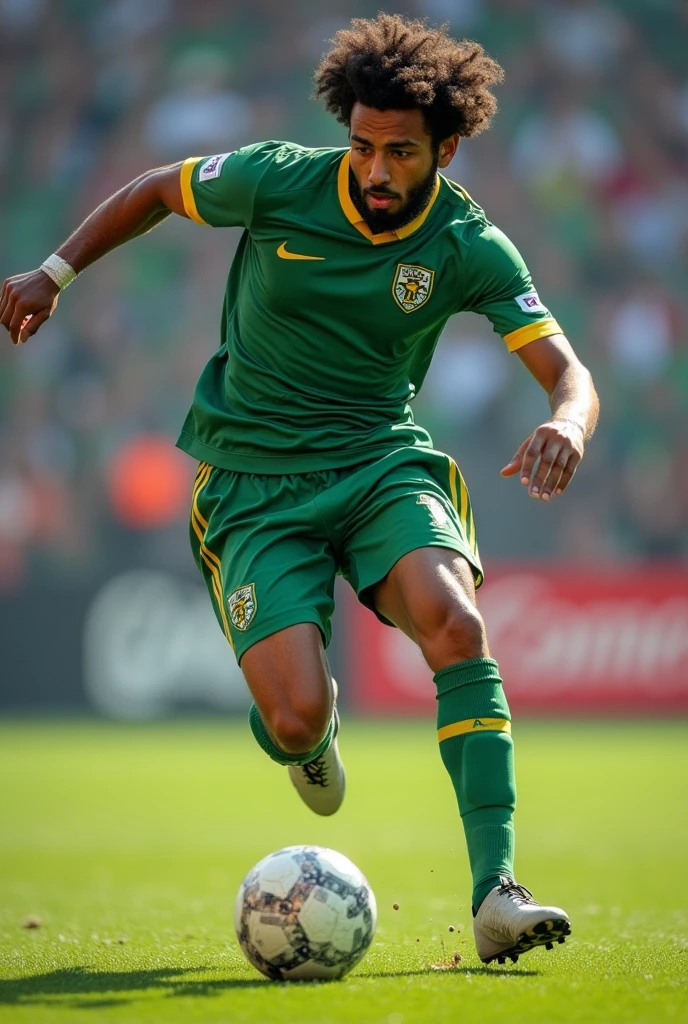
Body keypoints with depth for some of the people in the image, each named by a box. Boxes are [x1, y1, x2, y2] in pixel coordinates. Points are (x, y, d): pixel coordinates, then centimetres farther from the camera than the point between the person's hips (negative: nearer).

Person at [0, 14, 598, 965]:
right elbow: (158, 189, 11)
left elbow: (569, 372, -15)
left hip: (383, 459, 1)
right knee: (296, 722, -17)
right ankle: (309, 733, 26)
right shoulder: (278, 180, -9)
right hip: (254, 482, -1)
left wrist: (565, 424, -38)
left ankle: (495, 892, -30)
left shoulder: (471, 248, -8)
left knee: (456, 626, -31)